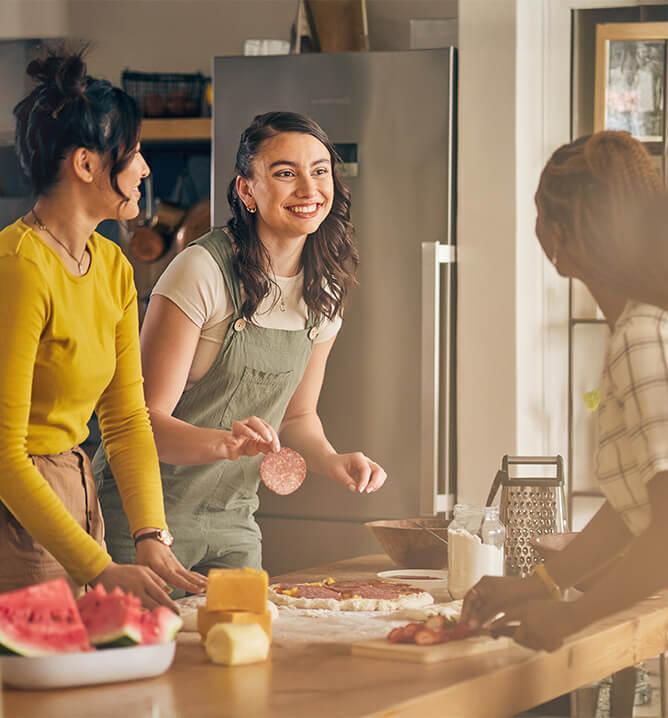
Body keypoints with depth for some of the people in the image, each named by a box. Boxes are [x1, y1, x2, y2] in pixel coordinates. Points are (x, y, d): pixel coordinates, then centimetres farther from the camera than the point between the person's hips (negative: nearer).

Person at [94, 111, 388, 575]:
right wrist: (226, 444, -35)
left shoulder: (325, 292, 3)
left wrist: (334, 461, -4)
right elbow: (147, 418, -18)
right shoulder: (203, 271, -17)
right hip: (148, 518, -6)